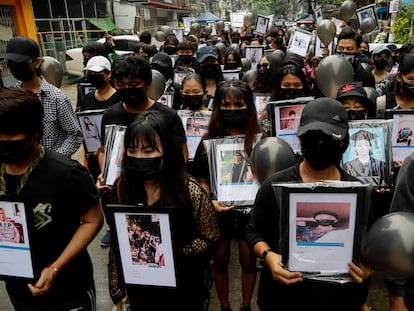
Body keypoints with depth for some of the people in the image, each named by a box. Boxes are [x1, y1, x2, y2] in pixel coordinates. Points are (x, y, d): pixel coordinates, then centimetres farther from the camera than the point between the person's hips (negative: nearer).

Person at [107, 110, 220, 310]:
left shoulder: (190, 190, -20)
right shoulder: (122, 187, -9)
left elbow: (210, 239, -10)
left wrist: (173, 256, -22)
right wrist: (117, 288, 1)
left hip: (182, 288, -2)